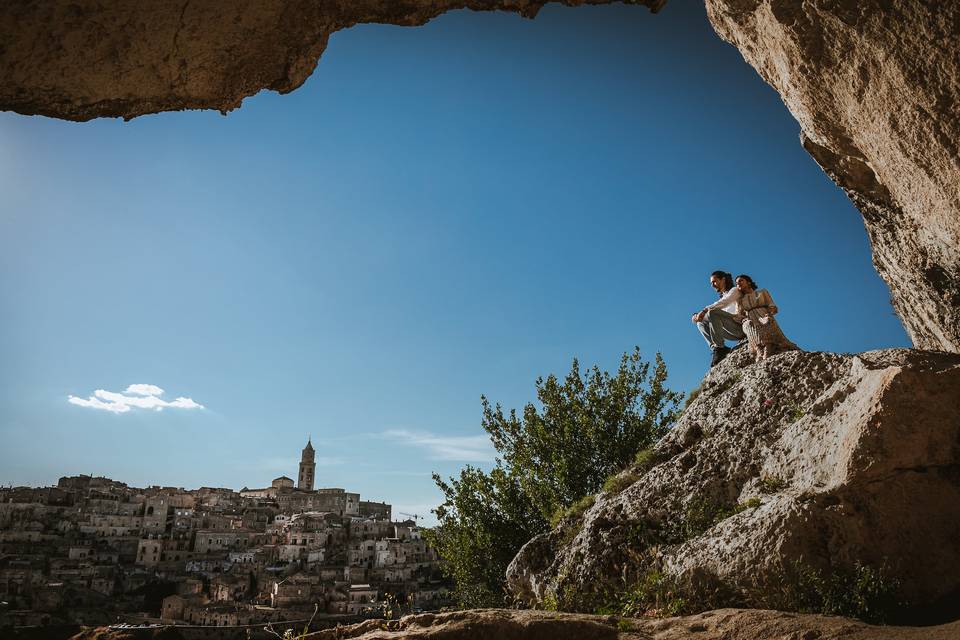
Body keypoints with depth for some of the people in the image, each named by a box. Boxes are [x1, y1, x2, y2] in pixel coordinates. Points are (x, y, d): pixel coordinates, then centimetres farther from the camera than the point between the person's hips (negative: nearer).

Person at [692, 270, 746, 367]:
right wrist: (698, 316, -3)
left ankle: (719, 348, -30)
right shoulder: (722, 297, 29)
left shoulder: (735, 290, 6)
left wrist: (705, 310, -26)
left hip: (740, 326, -8)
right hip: (733, 333, 8)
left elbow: (725, 302, -17)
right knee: (701, 323, 2)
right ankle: (715, 348, -15)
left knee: (713, 312, -28)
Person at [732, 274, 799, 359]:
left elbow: (773, 308, 13)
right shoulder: (739, 301, 28)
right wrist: (744, 319, -9)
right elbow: (738, 316, 14)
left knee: (766, 324, -37)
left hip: (765, 318, 0)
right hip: (749, 321, 0)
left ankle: (767, 356, -55)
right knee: (750, 326, -38)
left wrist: (768, 314, -10)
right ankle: (760, 354, -59)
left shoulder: (763, 292, 24)